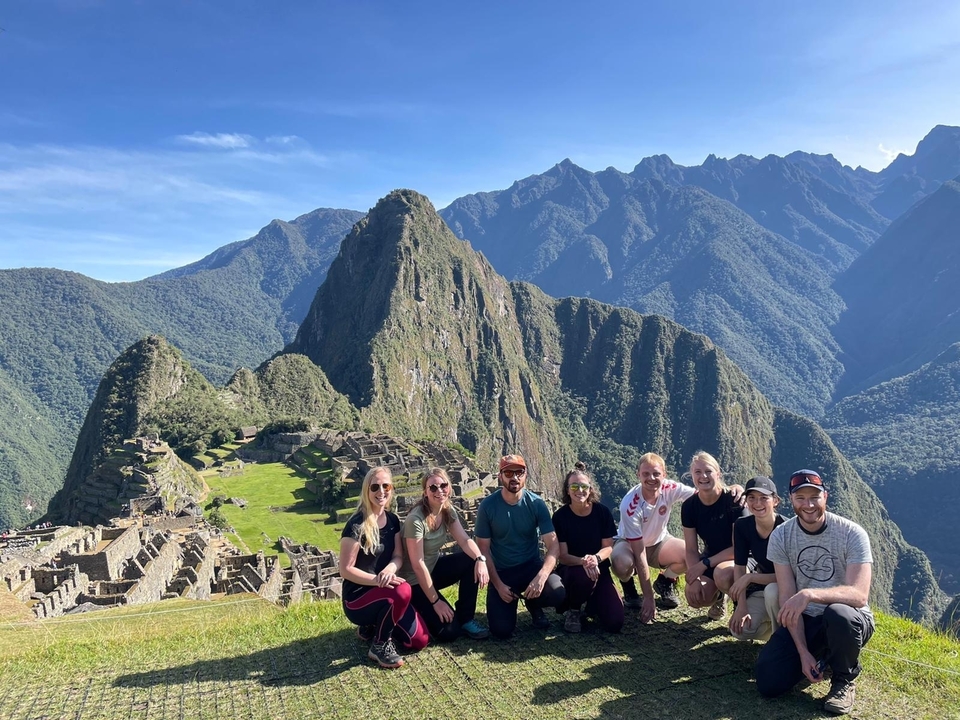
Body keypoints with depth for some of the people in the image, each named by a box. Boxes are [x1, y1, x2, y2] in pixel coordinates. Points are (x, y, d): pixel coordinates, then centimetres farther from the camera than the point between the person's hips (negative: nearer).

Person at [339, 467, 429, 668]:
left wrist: (389, 569, -22)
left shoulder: (392, 520, 3)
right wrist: (377, 580, -30)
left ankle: (372, 626, 19)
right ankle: (379, 645, -11)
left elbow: (398, 556, 1)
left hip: (384, 593, 7)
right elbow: (346, 570, -18)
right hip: (358, 597, -7)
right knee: (402, 591, -35)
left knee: (419, 641, -4)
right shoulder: (356, 525, -19)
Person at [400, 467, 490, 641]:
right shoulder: (416, 519, -27)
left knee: (472, 563, -19)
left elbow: (464, 540, -14)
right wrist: (435, 601, -22)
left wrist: (481, 559, -35)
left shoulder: (449, 511, -5)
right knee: (448, 631, -17)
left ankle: (465, 619, -2)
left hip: (434, 567, 7)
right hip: (414, 580, -7)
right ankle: (418, 611, 12)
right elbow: (417, 565, -25)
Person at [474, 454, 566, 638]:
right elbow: (483, 550, -7)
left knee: (558, 595, -28)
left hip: (532, 566, 1)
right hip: (501, 572, 0)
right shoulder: (487, 506, -13)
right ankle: (512, 600, 21)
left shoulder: (537, 504, -12)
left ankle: (533, 603, 9)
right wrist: (498, 585, -16)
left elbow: (553, 545, -16)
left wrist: (541, 577, -33)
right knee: (501, 630, -15)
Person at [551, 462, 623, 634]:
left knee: (614, 623, -15)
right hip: (571, 570, -2)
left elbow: (608, 547, -3)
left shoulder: (603, 512, -8)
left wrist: (595, 558, -25)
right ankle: (573, 610, -5)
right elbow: (563, 556, -13)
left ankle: (593, 602, 21)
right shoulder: (560, 516, -13)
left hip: (599, 569, 2)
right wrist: (583, 562, -34)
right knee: (583, 575, -40)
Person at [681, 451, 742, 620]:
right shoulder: (689, 506, -9)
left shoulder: (734, 501, -22)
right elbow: (691, 550, -6)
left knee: (722, 574, -38)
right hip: (711, 557, 4)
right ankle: (718, 596, 15)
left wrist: (705, 564, -23)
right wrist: (694, 579, -23)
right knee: (694, 596, -23)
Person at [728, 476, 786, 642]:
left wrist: (750, 577, -31)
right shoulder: (742, 526, -12)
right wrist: (741, 607, -19)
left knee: (771, 591, -38)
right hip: (762, 586, 4)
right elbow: (740, 567, -12)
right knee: (740, 629, -19)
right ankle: (775, 623, 13)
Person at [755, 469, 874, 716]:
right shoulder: (780, 536, -9)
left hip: (848, 620, -2)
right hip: (804, 621, 3)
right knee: (769, 683, -14)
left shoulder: (852, 534, -18)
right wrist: (803, 652, -16)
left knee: (837, 613, -40)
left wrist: (810, 594, -44)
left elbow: (859, 595, -28)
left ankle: (845, 680, -6)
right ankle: (821, 656, 17)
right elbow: (788, 598, -9)